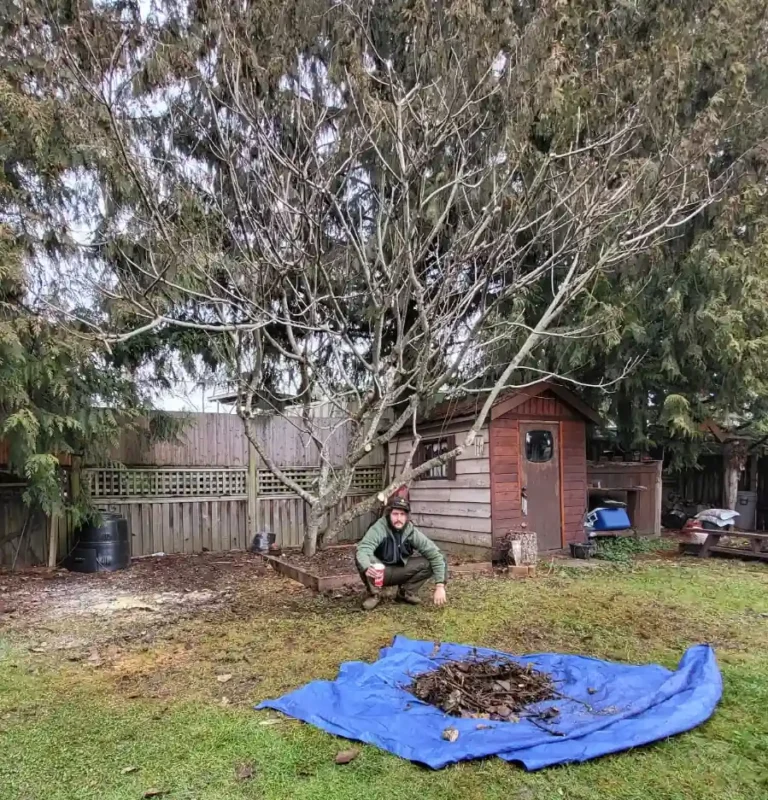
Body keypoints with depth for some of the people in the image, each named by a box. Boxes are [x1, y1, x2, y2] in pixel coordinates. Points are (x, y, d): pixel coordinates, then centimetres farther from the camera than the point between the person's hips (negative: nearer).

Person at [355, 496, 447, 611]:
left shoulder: (412, 532, -14)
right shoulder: (378, 529, -24)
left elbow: (435, 555, -16)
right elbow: (363, 550, -39)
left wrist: (440, 586, -25)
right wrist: (367, 568, -62)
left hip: (399, 572, 3)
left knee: (428, 563, -18)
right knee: (363, 560, -35)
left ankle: (406, 592, 3)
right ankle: (373, 594, -8)